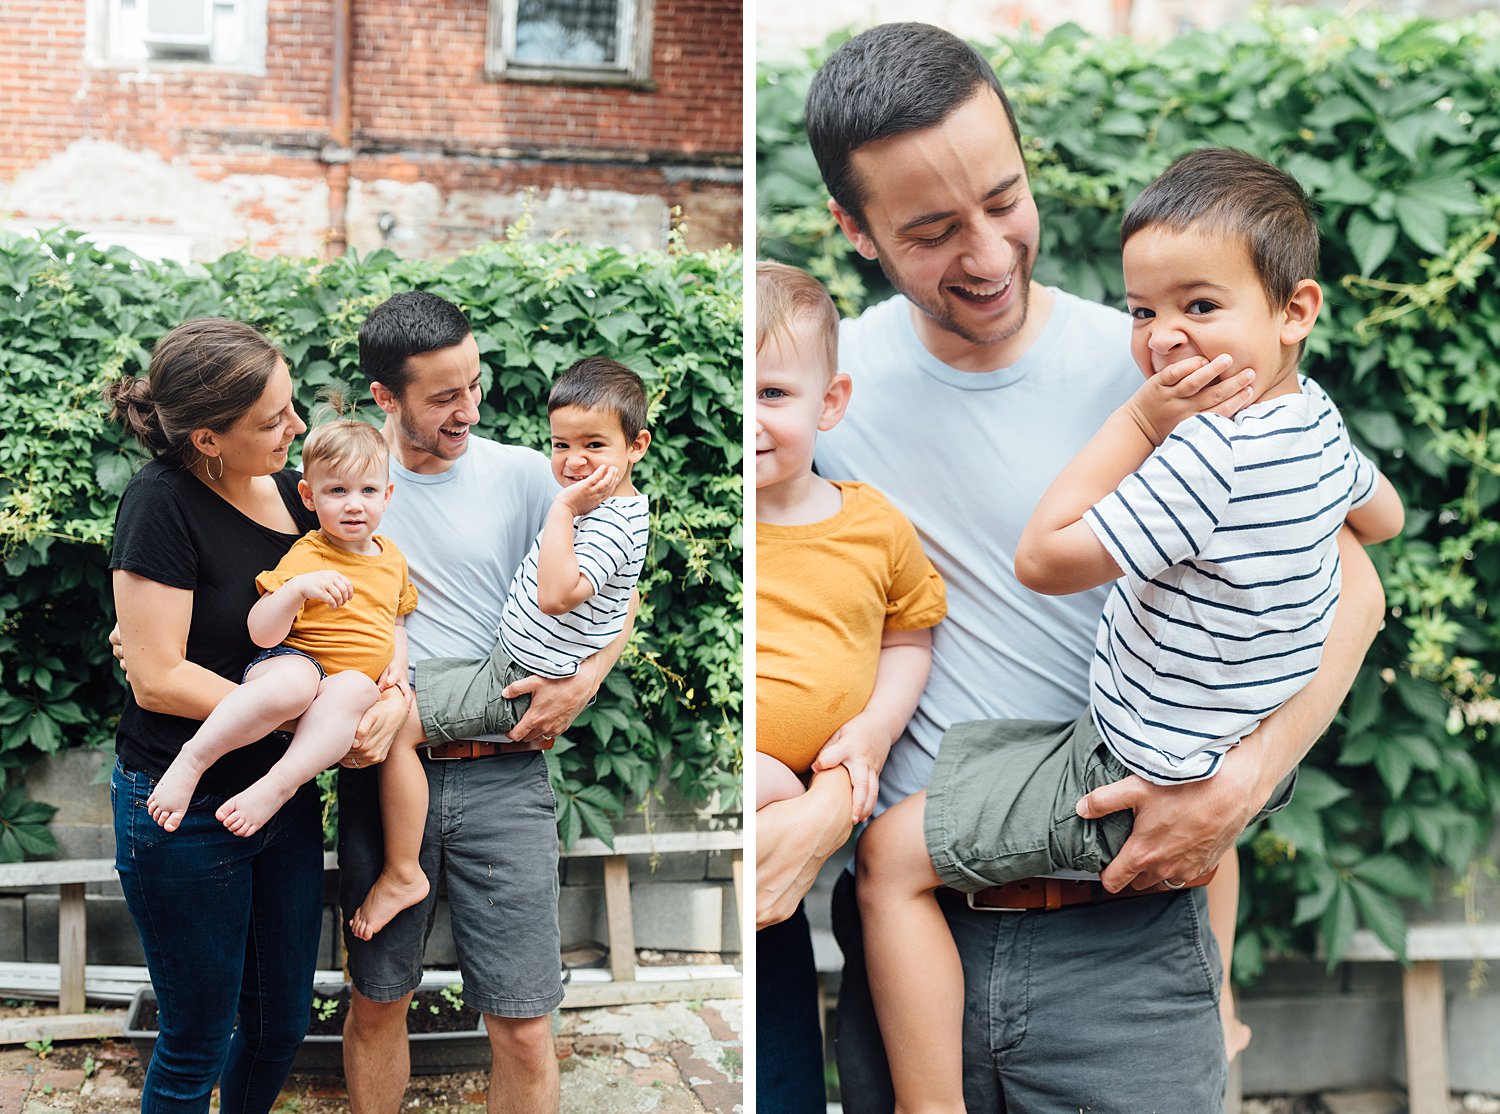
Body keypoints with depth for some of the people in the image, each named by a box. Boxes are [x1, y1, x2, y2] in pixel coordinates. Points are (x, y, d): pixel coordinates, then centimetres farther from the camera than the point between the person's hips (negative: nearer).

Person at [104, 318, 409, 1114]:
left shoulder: (292, 494, 2)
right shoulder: (163, 503, -18)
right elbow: (157, 678, -20)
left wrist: (396, 690, -14)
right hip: (185, 809, -6)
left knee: (282, 1020, 18)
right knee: (198, 1045, 8)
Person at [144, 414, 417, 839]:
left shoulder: (393, 559, 15)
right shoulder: (307, 558, -5)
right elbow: (262, 633, -14)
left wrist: (398, 664, 12)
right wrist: (299, 587, -29)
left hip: (354, 682, 4)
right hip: (294, 659, -4)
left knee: (352, 689, -36)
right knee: (294, 680, -43)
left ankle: (276, 786, -39)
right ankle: (192, 759, -29)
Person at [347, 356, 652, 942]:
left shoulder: (613, 523, -25)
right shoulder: (591, 500, 7)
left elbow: (557, 593, -39)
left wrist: (562, 508, -34)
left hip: (524, 686, -11)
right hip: (511, 660, 11)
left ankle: (402, 874, -3)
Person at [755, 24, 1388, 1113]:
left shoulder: (1156, 372, -7)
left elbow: (1347, 586, -4)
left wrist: (1243, 781, -18)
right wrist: (831, 797, -20)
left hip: (1123, 940, -2)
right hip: (902, 927, 2)